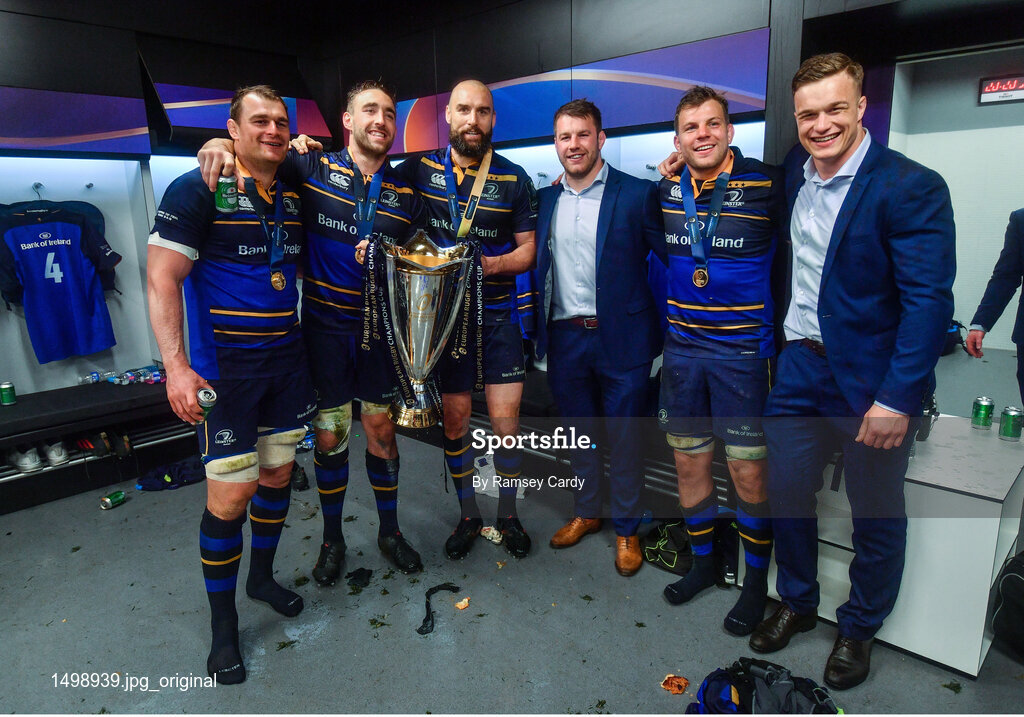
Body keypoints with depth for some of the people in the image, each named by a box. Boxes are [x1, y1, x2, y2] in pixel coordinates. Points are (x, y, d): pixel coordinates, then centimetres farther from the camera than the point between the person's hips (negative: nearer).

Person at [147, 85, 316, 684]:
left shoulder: (293, 196, 10)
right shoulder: (198, 189, -8)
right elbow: (162, 279, -12)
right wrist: (177, 366, -19)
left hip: (287, 359, 6)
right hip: (224, 366, -6)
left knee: (278, 473, 15)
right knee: (231, 493, -3)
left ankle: (263, 577, 38)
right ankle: (223, 623, 18)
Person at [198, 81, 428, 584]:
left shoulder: (406, 194, 4)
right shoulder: (312, 170, -3)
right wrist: (220, 145, -18)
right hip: (324, 325, -1)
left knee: (382, 432, 8)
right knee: (329, 436, 6)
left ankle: (389, 531, 29)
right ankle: (332, 539, 28)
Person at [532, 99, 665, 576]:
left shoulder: (637, 194, -7)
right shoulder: (545, 200, 8)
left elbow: (673, 258, -8)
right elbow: (537, 265, 10)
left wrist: (666, 327, -13)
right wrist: (540, 330, 3)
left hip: (620, 339, -4)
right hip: (564, 337, 4)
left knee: (624, 438, 8)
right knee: (578, 433, 18)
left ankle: (626, 529, 28)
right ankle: (585, 513, 38)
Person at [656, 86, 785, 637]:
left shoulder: (765, 185, -8)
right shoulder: (666, 189, 5)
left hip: (743, 348, -4)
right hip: (681, 346, 5)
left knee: (749, 473, 1)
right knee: (688, 462, 13)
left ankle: (756, 582, 24)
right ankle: (703, 562, 34)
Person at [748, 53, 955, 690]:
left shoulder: (912, 188, -14)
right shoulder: (794, 172, 4)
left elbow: (930, 301, -17)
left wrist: (898, 398, -20)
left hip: (872, 381, -5)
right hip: (801, 364, 5)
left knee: (878, 516, 11)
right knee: (786, 493, 13)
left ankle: (859, 628, 35)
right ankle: (797, 603, 37)